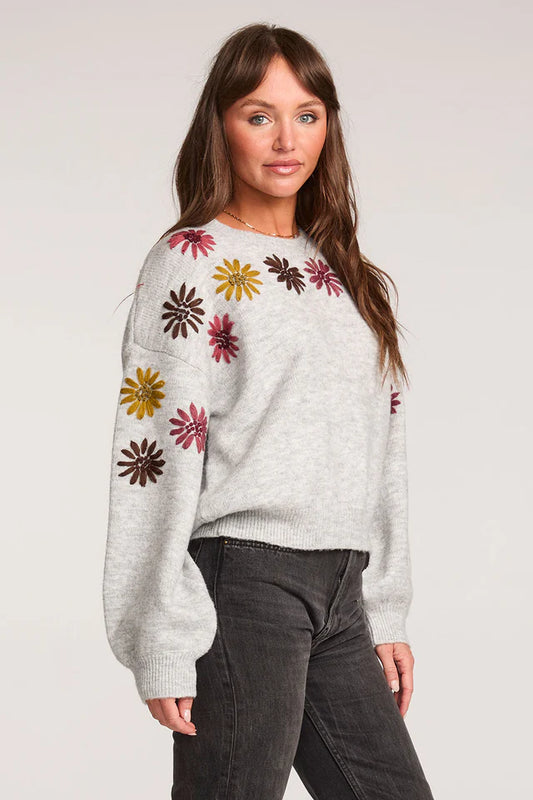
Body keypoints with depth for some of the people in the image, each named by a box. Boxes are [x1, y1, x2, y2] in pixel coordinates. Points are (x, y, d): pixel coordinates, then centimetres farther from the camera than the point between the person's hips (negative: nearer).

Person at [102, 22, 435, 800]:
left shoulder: (344, 273, 17)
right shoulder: (191, 262, -3)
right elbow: (156, 453, -9)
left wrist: (386, 614, 15)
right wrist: (164, 645, -14)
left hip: (340, 593, 7)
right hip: (242, 582, -6)